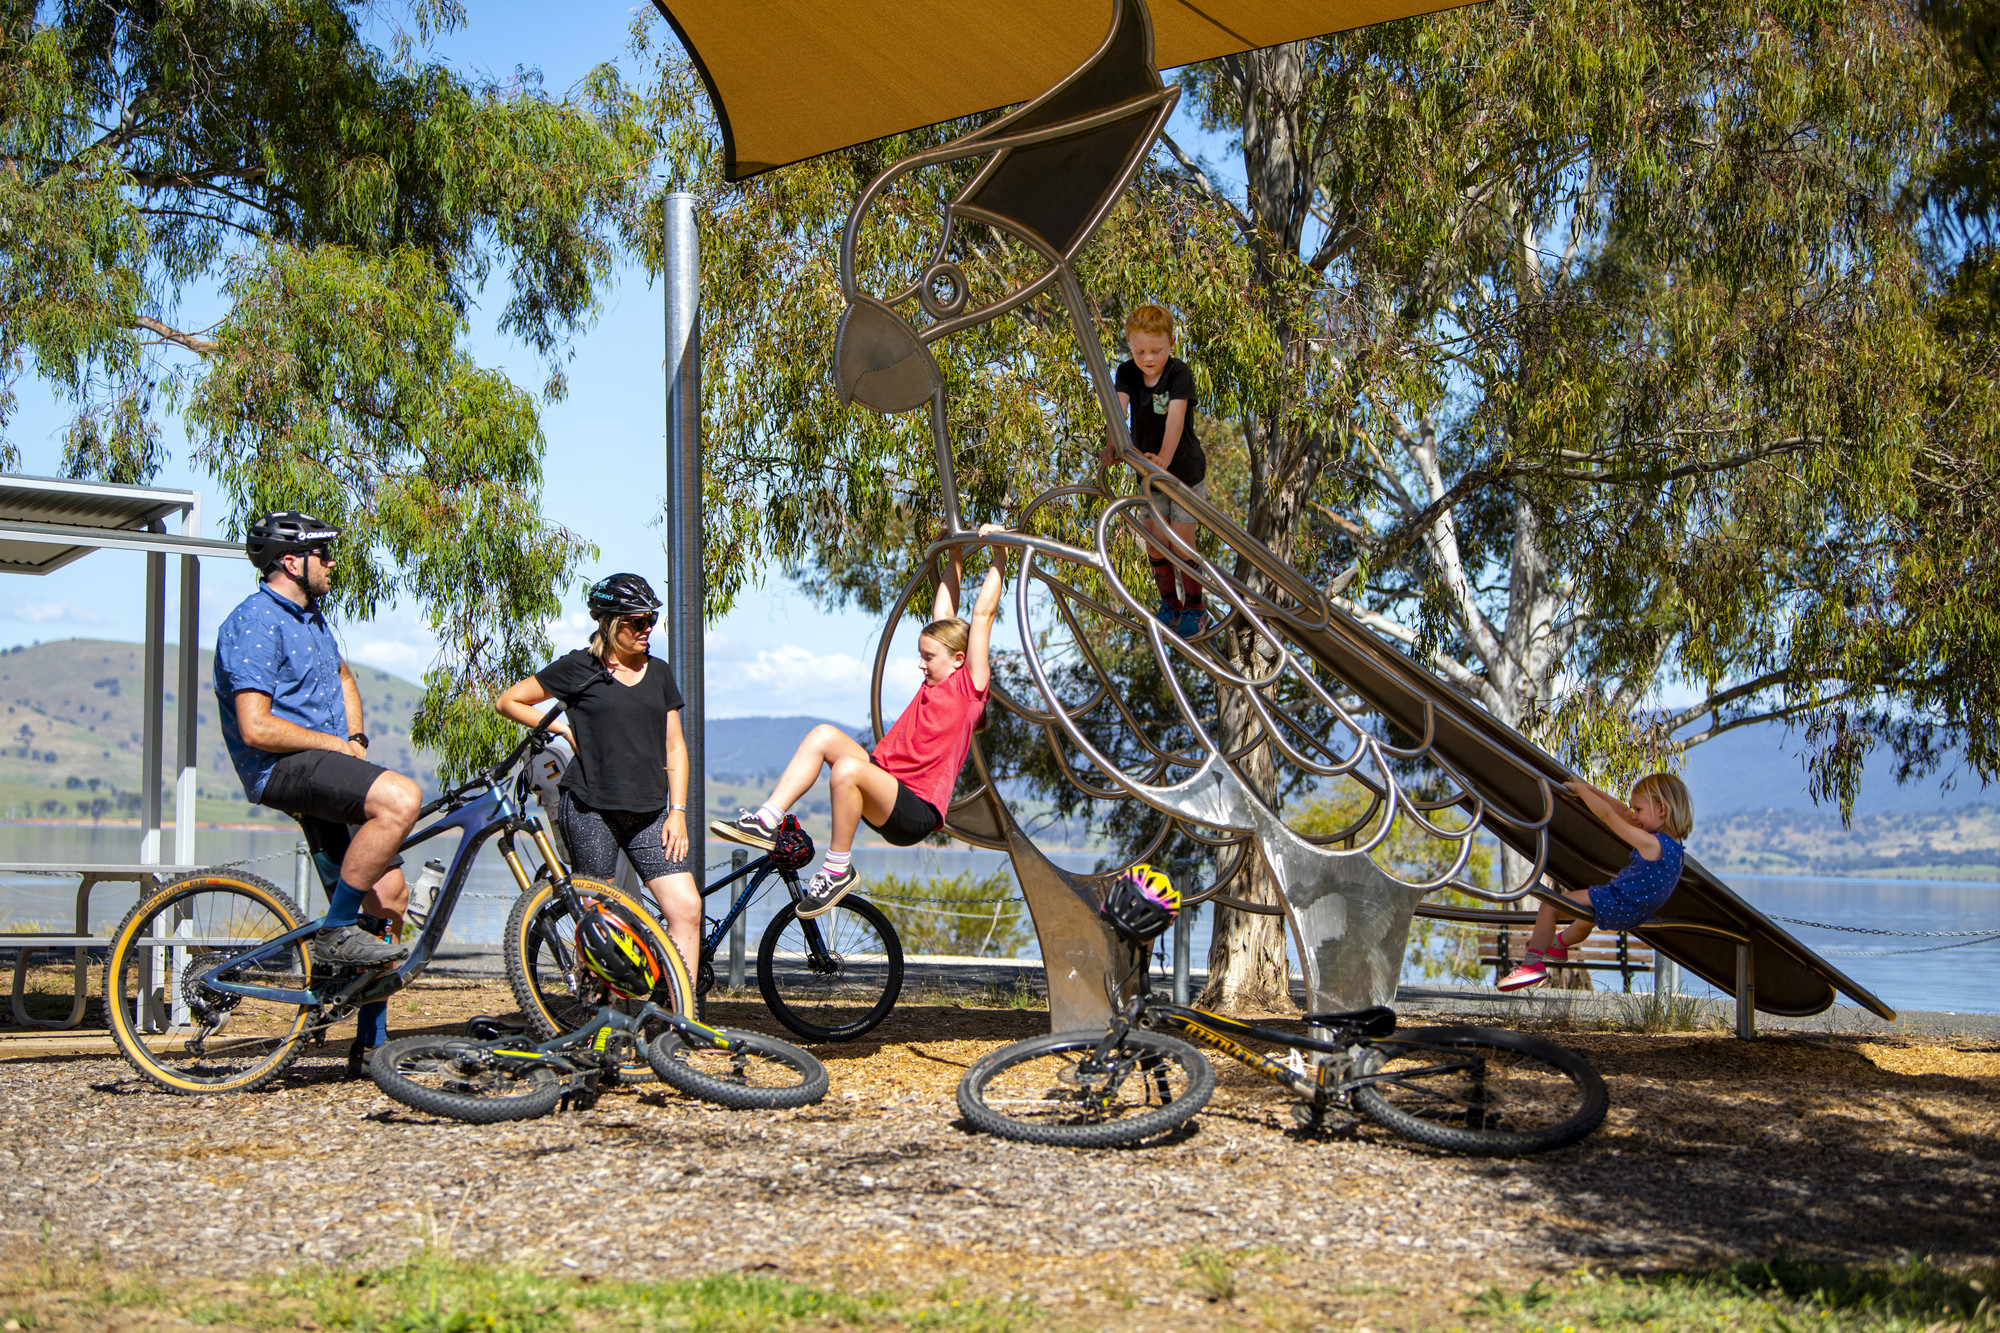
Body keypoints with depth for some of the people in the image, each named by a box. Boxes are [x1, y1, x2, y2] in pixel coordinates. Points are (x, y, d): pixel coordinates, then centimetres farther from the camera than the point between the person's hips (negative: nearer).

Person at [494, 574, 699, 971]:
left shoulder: (658, 673, 14)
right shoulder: (579, 668, 1)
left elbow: (674, 748, 13)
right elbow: (507, 701, 7)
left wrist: (677, 812, 4)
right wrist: (563, 727, -1)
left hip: (648, 814, 4)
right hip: (590, 808, -4)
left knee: (687, 908, -9)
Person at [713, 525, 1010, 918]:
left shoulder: (969, 685, -2)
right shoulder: (935, 681, 20)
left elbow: (983, 614, -4)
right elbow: (943, 614, 27)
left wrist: (999, 559, -1)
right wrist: (954, 557, 33)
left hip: (917, 810, -9)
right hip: (887, 788, 9)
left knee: (847, 767, -34)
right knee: (823, 735, -4)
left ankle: (838, 870, -19)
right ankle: (766, 821, -10)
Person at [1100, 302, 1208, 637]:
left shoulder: (1179, 373, -22)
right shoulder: (1127, 373, -10)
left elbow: (1175, 418, -35)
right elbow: (1117, 408, -27)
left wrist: (1164, 457, -51)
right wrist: (1112, 444, -46)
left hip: (1186, 472, -4)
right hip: (1149, 474, 4)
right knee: (1155, 543, 9)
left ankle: (1194, 606, 17)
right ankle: (1169, 603, 30)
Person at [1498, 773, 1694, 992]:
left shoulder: (1650, 844, -29)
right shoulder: (1671, 842, -1)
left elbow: (1607, 815, -25)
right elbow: (1624, 813, 7)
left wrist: (1581, 788, -12)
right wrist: (1591, 790, 6)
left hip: (1615, 904, -10)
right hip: (1634, 914, 10)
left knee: (1550, 905, -5)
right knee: (1586, 920, 39)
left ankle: (1532, 963, -3)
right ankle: (1559, 944, 66)